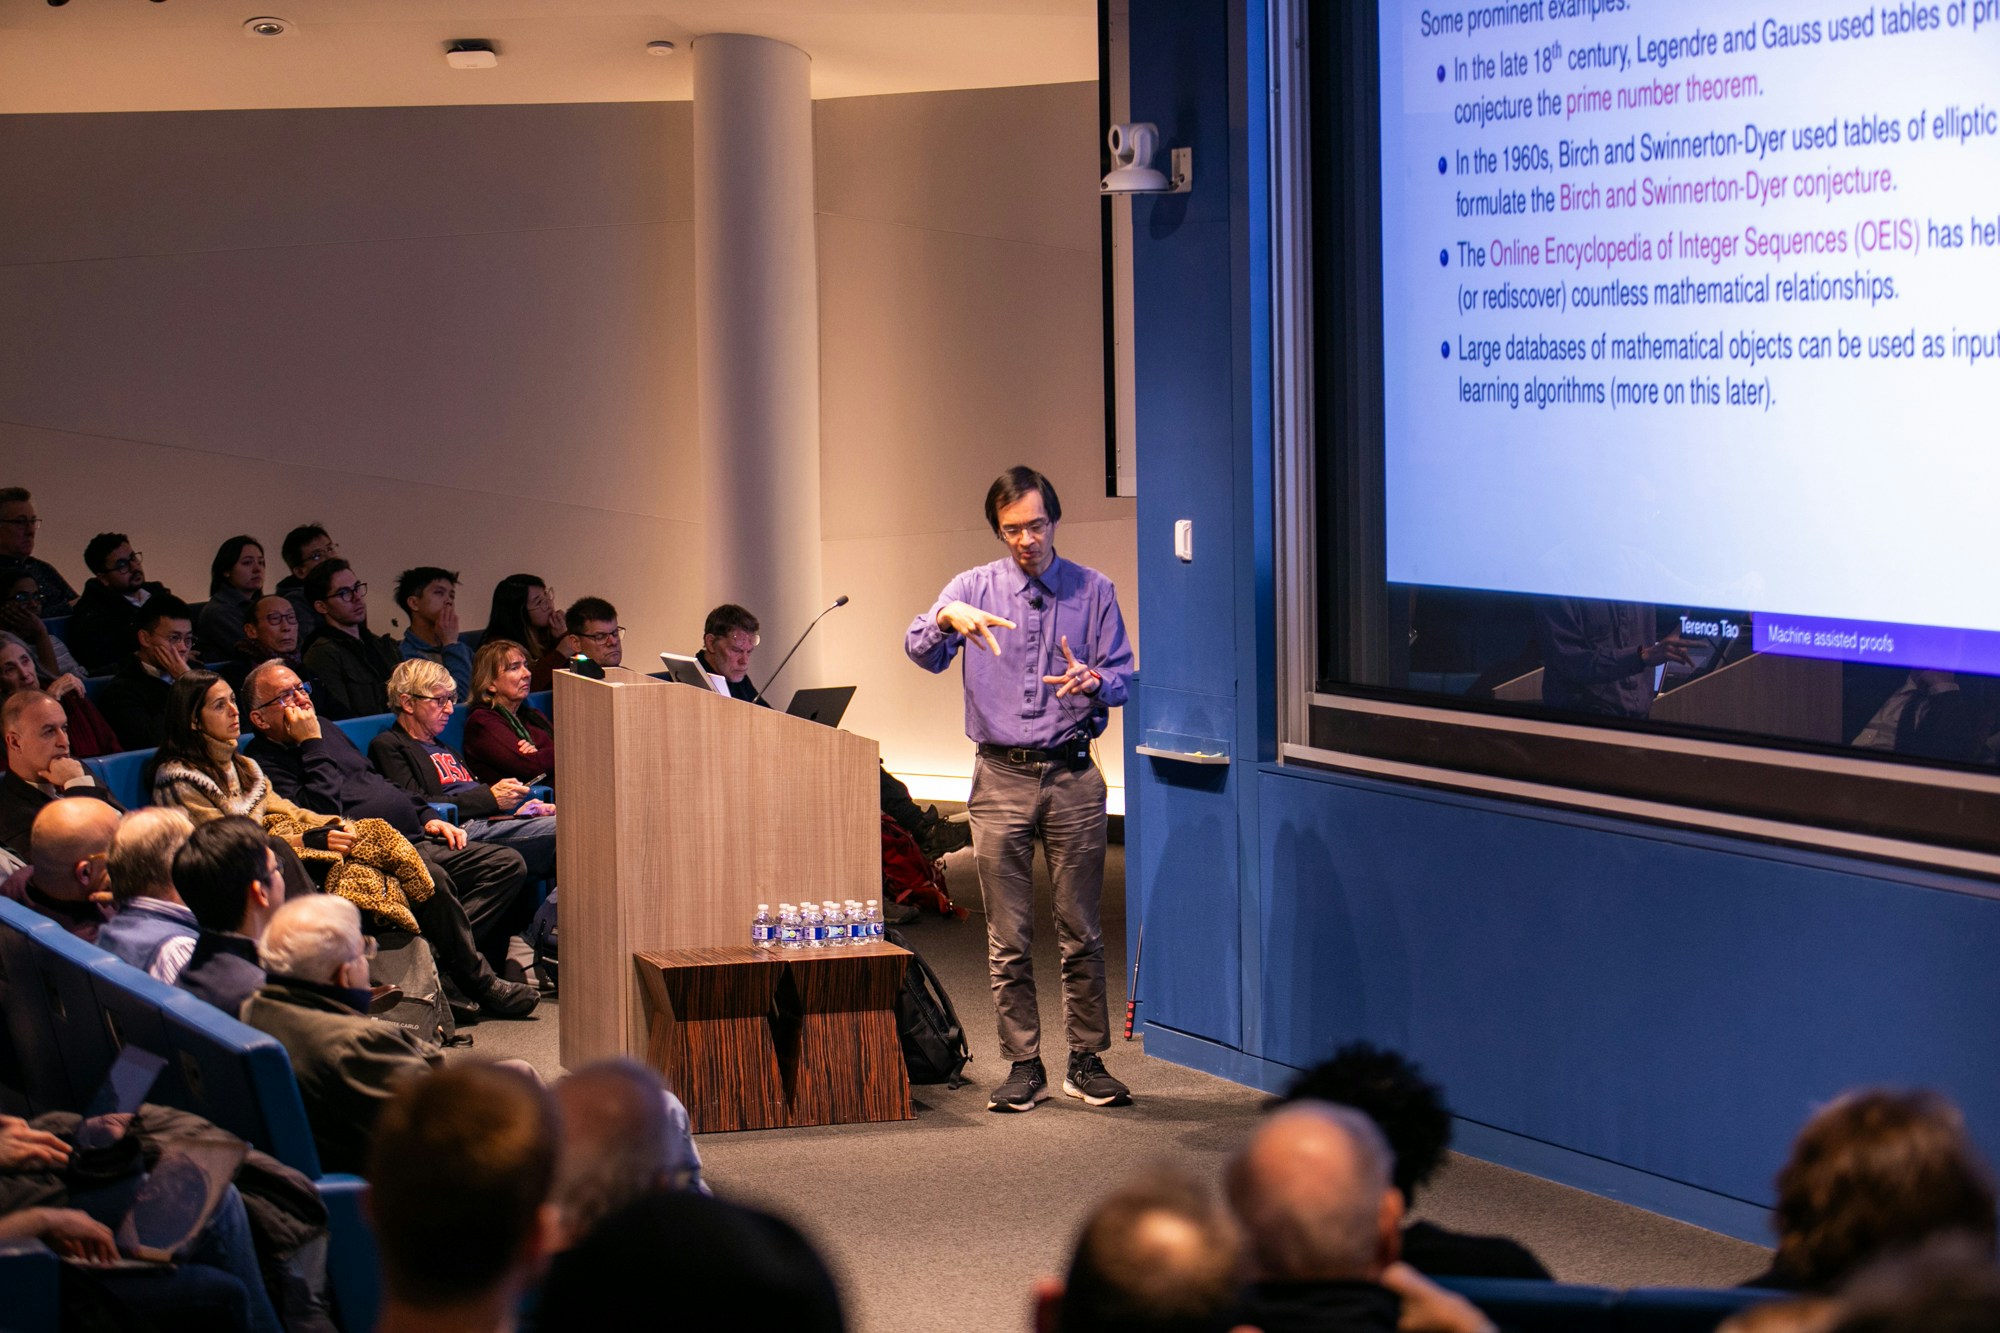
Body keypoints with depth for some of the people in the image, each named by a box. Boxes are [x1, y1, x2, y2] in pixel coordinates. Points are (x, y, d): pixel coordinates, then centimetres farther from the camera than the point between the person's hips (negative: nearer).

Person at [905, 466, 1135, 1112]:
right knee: (1008, 938, 2)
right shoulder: (974, 587, 5)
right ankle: (1024, 1066, 9)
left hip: (1072, 776, 0)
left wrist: (1093, 682, -19)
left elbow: (1123, 676, 4)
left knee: (1080, 931, 3)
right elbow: (920, 651, -10)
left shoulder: (1094, 591, 6)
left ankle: (1086, 1061, 11)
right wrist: (947, 617, -32)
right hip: (1001, 779, 0)